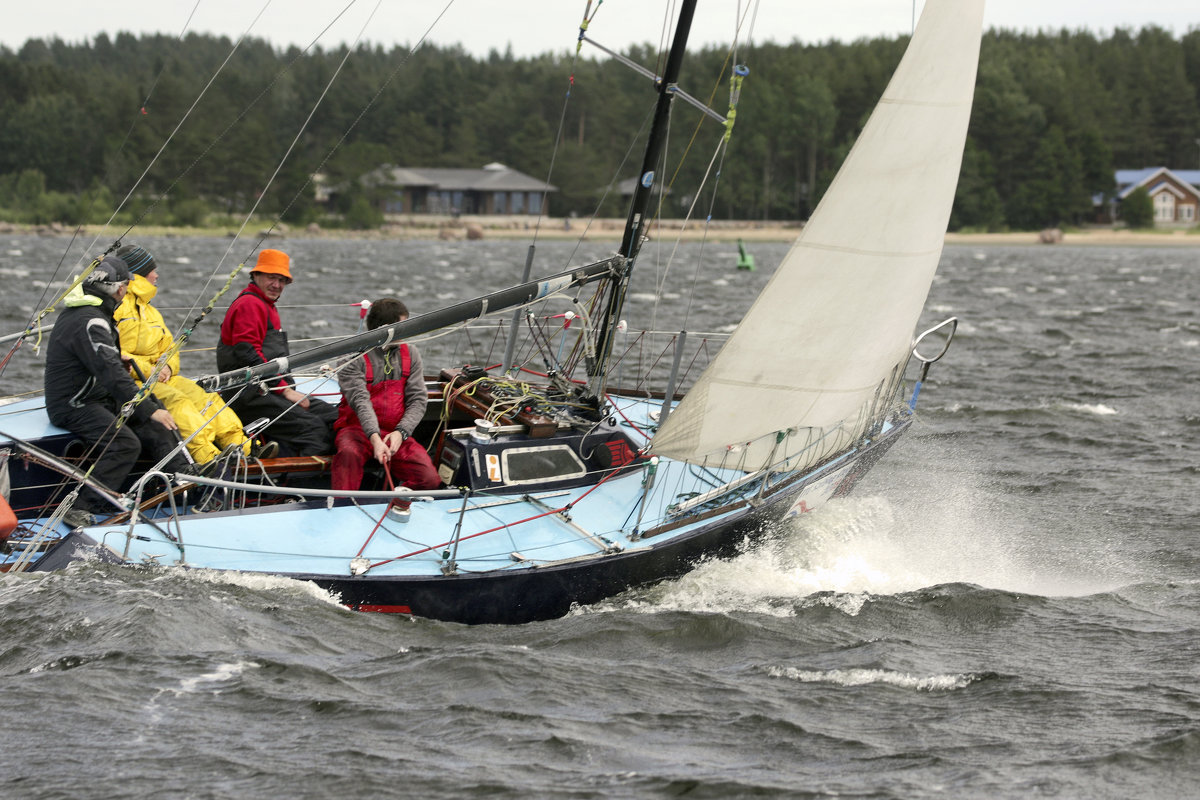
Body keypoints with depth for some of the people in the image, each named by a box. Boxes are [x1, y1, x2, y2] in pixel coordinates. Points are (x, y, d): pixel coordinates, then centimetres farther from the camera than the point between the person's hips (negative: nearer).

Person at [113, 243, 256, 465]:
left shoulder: (150, 312, 26)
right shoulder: (115, 307, -4)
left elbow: (170, 350, 23)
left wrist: (167, 367, -1)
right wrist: (144, 370, -18)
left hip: (156, 375, 8)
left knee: (201, 395, -13)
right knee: (174, 399, -30)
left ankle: (241, 447, -27)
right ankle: (207, 457, -45)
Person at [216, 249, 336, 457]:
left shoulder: (268, 306, 27)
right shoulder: (249, 305, -7)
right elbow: (248, 356, -18)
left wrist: (290, 390, 14)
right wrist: (285, 390, -16)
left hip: (271, 391, 10)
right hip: (249, 394, -10)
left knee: (335, 417, -3)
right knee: (314, 428, -25)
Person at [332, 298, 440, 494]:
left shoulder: (409, 353, 10)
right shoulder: (354, 358, -6)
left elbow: (418, 400, 4)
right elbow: (360, 401, -19)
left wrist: (400, 433, -16)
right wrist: (375, 439, -36)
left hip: (395, 432, 4)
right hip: (358, 429, -4)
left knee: (429, 479, -21)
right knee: (349, 453, -40)